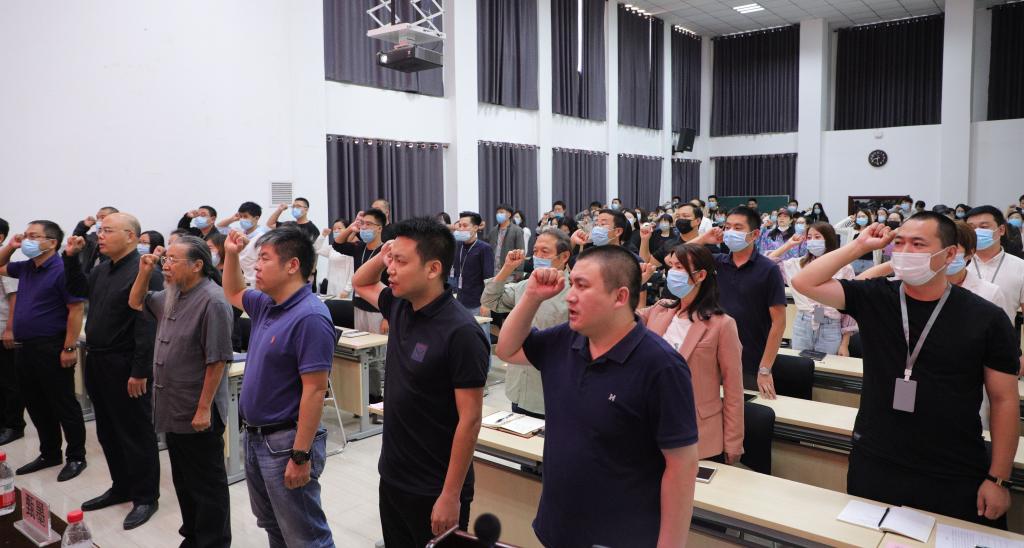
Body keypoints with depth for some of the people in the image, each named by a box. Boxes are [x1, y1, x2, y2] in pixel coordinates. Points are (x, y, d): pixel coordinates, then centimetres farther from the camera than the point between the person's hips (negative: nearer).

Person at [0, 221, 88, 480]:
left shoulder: (62, 269, -15)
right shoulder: (26, 267, 11)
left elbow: (76, 309, -19)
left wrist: (70, 348, -21)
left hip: (52, 349, -9)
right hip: (26, 348, 9)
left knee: (63, 405, 1)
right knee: (36, 405, 16)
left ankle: (76, 457, 12)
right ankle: (49, 454, 29)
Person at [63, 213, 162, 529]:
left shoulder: (144, 272, -18)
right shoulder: (102, 270, 10)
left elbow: (148, 326, -23)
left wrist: (140, 372, -24)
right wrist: (71, 258, 13)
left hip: (125, 368, -9)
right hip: (97, 363, 9)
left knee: (135, 434, 2)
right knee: (108, 432, 18)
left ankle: (146, 497, 15)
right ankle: (121, 487, 33)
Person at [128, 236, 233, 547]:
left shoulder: (211, 301, -21)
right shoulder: (172, 295, 8)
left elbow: (216, 361, -22)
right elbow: (136, 303, 25)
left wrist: (204, 409, -21)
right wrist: (144, 272, 7)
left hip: (198, 414, -9)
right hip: (173, 409, 9)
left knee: (207, 485, 6)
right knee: (183, 481, 22)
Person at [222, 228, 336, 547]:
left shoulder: (310, 317, -24)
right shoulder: (266, 304, 5)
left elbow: (314, 391, -25)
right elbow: (233, 294, 29)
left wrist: (300, 456, -25)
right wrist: (231, 255, 13)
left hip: (285, 442, -9)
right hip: (255, 437, 9)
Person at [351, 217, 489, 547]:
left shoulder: (460, 332, -23)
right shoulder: (401, 308, -1)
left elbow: (470, 420, -20)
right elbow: (361, 284, 20)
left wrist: (451, 496, -18)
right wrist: (382, 254, -1)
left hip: (434, 492, -7)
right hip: (392, 479, 7)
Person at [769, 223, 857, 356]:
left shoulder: (844, 268, -3)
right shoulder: (798, 264, 6)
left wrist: (845, 344, -2)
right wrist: (788, 245, 5)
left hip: (830, 329, -2)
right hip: (802, 326, 3)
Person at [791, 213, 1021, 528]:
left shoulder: (986, 318, -6)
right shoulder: (874, 298, -3)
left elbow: (1004, 399, -3)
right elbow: (804, 283, -12)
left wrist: (998, 479, -4)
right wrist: (860, 246, -12)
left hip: (956, 479, -1)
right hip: (874, 467, 1)